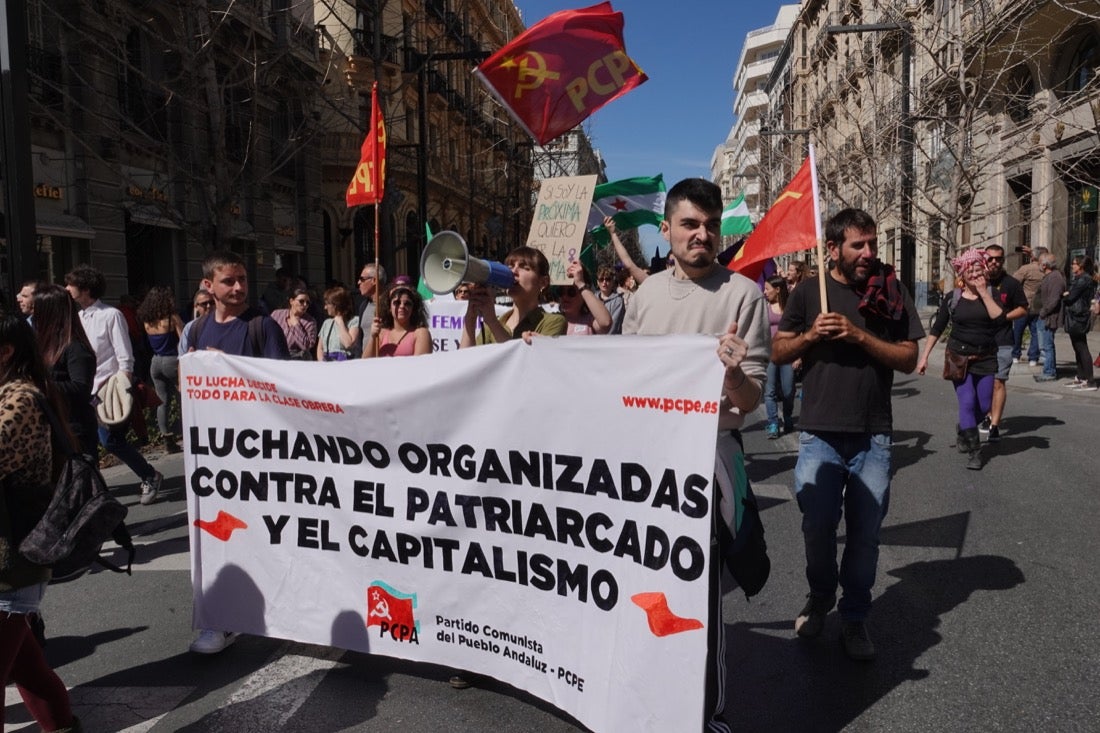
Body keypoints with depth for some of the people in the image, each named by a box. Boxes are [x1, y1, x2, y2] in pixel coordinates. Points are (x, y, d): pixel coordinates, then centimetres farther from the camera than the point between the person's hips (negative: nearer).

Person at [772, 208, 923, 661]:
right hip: (819, 435, 0)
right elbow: (778, 352, 5)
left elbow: (908, 358, -2)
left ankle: (854, 618, 24)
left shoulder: (891, 292, 3)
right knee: (817, 527, 8)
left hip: (872, 437, 0)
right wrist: (809, 336, -13)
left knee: (864, 532, 6)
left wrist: (859, 335, -14)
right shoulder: (809, 292, 3)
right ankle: (820, 597, 34)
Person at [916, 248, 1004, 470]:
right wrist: (924, 356, 1)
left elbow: (1000, 319, -17)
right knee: (967, 402, -11)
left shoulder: (992, 295, 2)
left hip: (986, 359, 2)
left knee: (984, 406, 6)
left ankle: (962, 430, 37)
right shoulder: (953, 298, 0)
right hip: (959, 358, -2)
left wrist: (983, 292, -16)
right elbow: (937, 329, 4)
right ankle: (974, 452, -1)